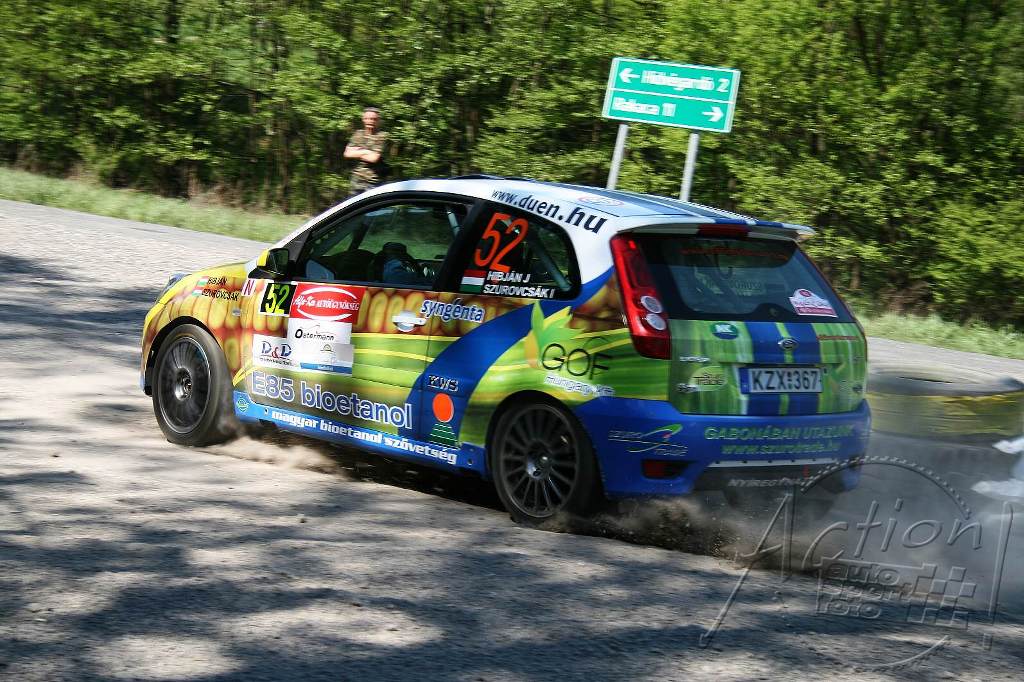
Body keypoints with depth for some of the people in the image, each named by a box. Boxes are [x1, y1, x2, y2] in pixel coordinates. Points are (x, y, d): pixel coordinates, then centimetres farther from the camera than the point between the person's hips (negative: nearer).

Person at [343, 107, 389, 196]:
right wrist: (365, 152, -9)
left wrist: (357, 153, -5)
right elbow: (347, 153, 2)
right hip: (356, 180, 6)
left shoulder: (382, 136, -7)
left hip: (373, 182, -6)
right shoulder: (358, 134, 12)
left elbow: (374, 158, -18)